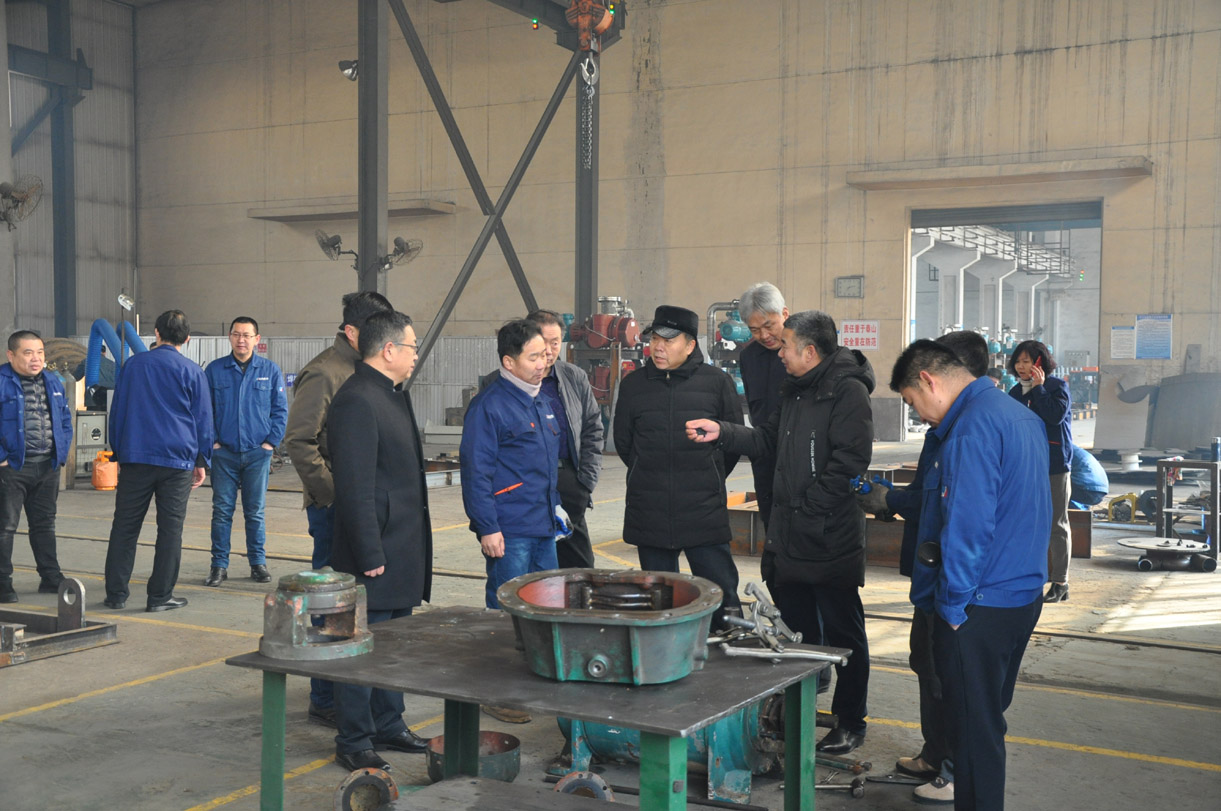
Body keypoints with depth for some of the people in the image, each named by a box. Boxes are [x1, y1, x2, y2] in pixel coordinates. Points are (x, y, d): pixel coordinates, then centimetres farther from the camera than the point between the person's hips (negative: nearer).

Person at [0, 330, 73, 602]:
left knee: (45, 524, 15)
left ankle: (51, 578, 23)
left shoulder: (53, 382, 11)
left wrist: (62, 452, 7)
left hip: (48, 467, 6)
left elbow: (66, 419, 18)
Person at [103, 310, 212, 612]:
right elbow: (203, 419, 3)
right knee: (170, 529, 4)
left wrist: (118, 453, 19)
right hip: (177, 462, -2)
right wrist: (201, 461, 11)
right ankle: (160, 596, 6)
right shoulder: (192, 372, 0)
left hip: (135, 459, 2)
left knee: (125, 526, 8)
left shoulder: (133, 364, 7)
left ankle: (116, 593, 11)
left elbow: (117, 410, 11)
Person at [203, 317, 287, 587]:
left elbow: (280, 410, 6)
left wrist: (271, 442, -2)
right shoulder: (214, 370, 3)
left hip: (257, 453, 0)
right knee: (221, 511, 2)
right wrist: (212, 441, -2)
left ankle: (258, 563, 16)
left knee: (255, 511, 6)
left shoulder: (270, 371, 3)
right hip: (224, 453, 0)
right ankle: (219, 565, 10)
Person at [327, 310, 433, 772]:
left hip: (402, 552, 10)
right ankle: (353, 744, 12)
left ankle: (388, 726, 32)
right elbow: (356, 488, -22)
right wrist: (370, 556, -22)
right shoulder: (357, 401, -19)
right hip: (376, 553, -10)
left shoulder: (394, 395, 14)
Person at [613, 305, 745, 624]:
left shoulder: (717, 382, -1)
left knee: (722, 596, 0)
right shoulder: (633, 385, 6)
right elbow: (623, 442, 17)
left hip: (705, 512, -2)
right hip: (648, 514, 2)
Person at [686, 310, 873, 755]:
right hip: (791, 535, 9)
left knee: (843, 631, 4)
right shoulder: (795, 390, 16)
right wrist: (721, 433, 8)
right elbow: (769, 439, 21)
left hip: (832, 538, -9)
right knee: (795, 627, 17)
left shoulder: (847, 391, -14)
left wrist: (809, 508, -20)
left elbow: (848, 460, -21)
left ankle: (851, 722, 16)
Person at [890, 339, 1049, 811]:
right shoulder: (1021, 416, 12)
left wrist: (951, 604, -15)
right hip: (1023, 595, 10)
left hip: (980, 607, -10)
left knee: (974, 730, 2)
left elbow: (969, 527, -24)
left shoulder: (972, 427, -19)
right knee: (989, 717, 21)